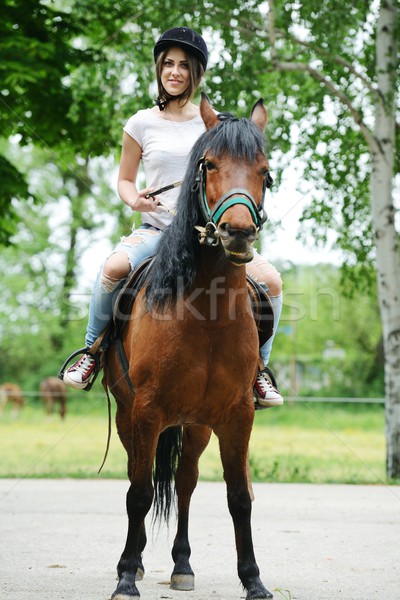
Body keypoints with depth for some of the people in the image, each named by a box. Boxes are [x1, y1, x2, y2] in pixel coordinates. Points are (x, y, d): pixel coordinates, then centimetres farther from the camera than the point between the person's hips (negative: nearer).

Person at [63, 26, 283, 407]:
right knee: (114, 266, -34)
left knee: (270, 280, -20)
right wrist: (134, 200, -9)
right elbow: (124, 179, 13)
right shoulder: (142, 124, 5)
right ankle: (93, 350, -9)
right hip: (157, 228, -1)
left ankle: (257, 367, 3)